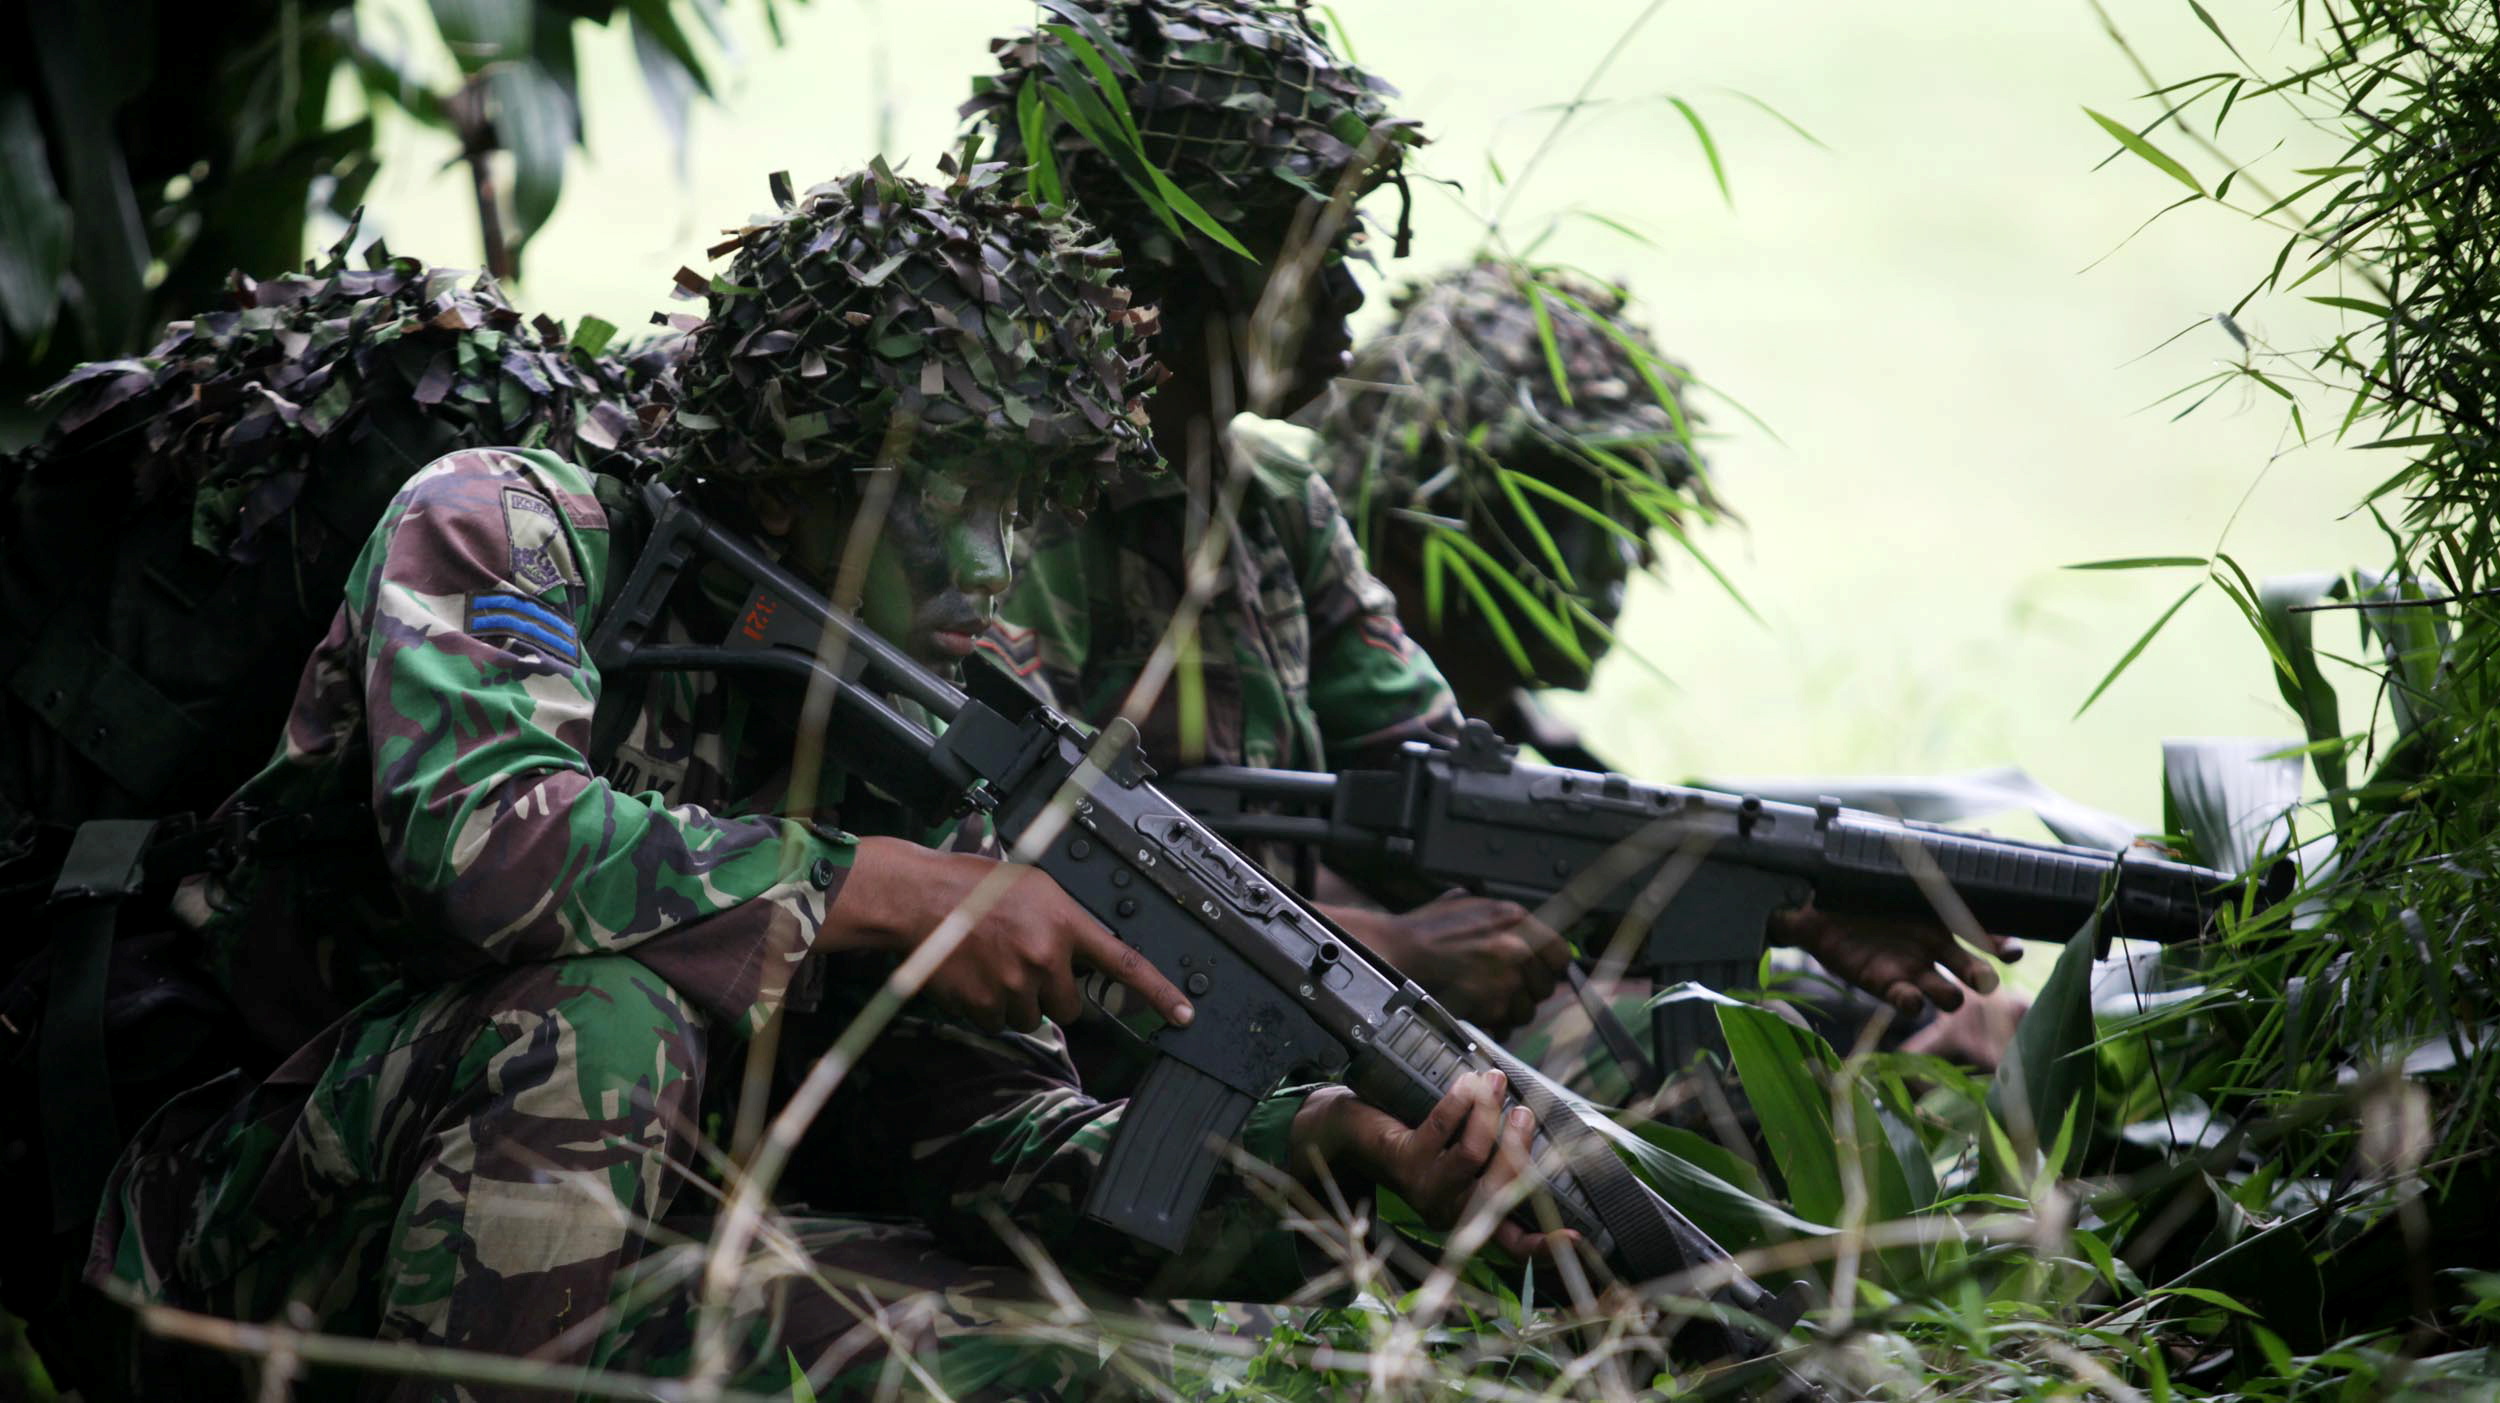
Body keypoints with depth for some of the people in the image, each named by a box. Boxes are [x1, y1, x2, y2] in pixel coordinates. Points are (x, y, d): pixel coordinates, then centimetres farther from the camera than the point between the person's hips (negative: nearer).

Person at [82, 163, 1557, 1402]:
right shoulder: (510, 528, -9)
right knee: (604, 1009, -33)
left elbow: (992, 1137, -3)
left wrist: (1351, 1150, -19)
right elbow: (476, 831, -31)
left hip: (583, 1267, 6)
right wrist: (888, 893, -25)